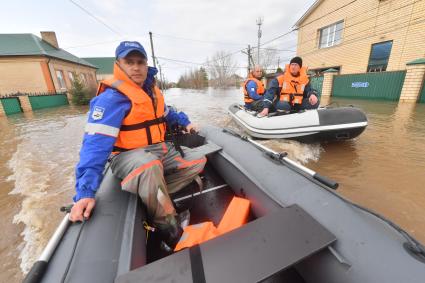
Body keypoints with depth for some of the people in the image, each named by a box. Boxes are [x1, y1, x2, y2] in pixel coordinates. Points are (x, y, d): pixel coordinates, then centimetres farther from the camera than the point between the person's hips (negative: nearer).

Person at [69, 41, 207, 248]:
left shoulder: (152, 91, 10)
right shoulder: (111, 97, -15)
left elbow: (166, 114, 29)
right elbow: (96, 144, -24)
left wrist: (185, 122, 24)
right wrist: (86, 191, -31)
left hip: (159, 149, 8)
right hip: (128, 156, -7)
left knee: (198, 161, 3)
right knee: (149, 165, -43)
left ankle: (152, 196, -11)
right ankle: (171, 232, -18)